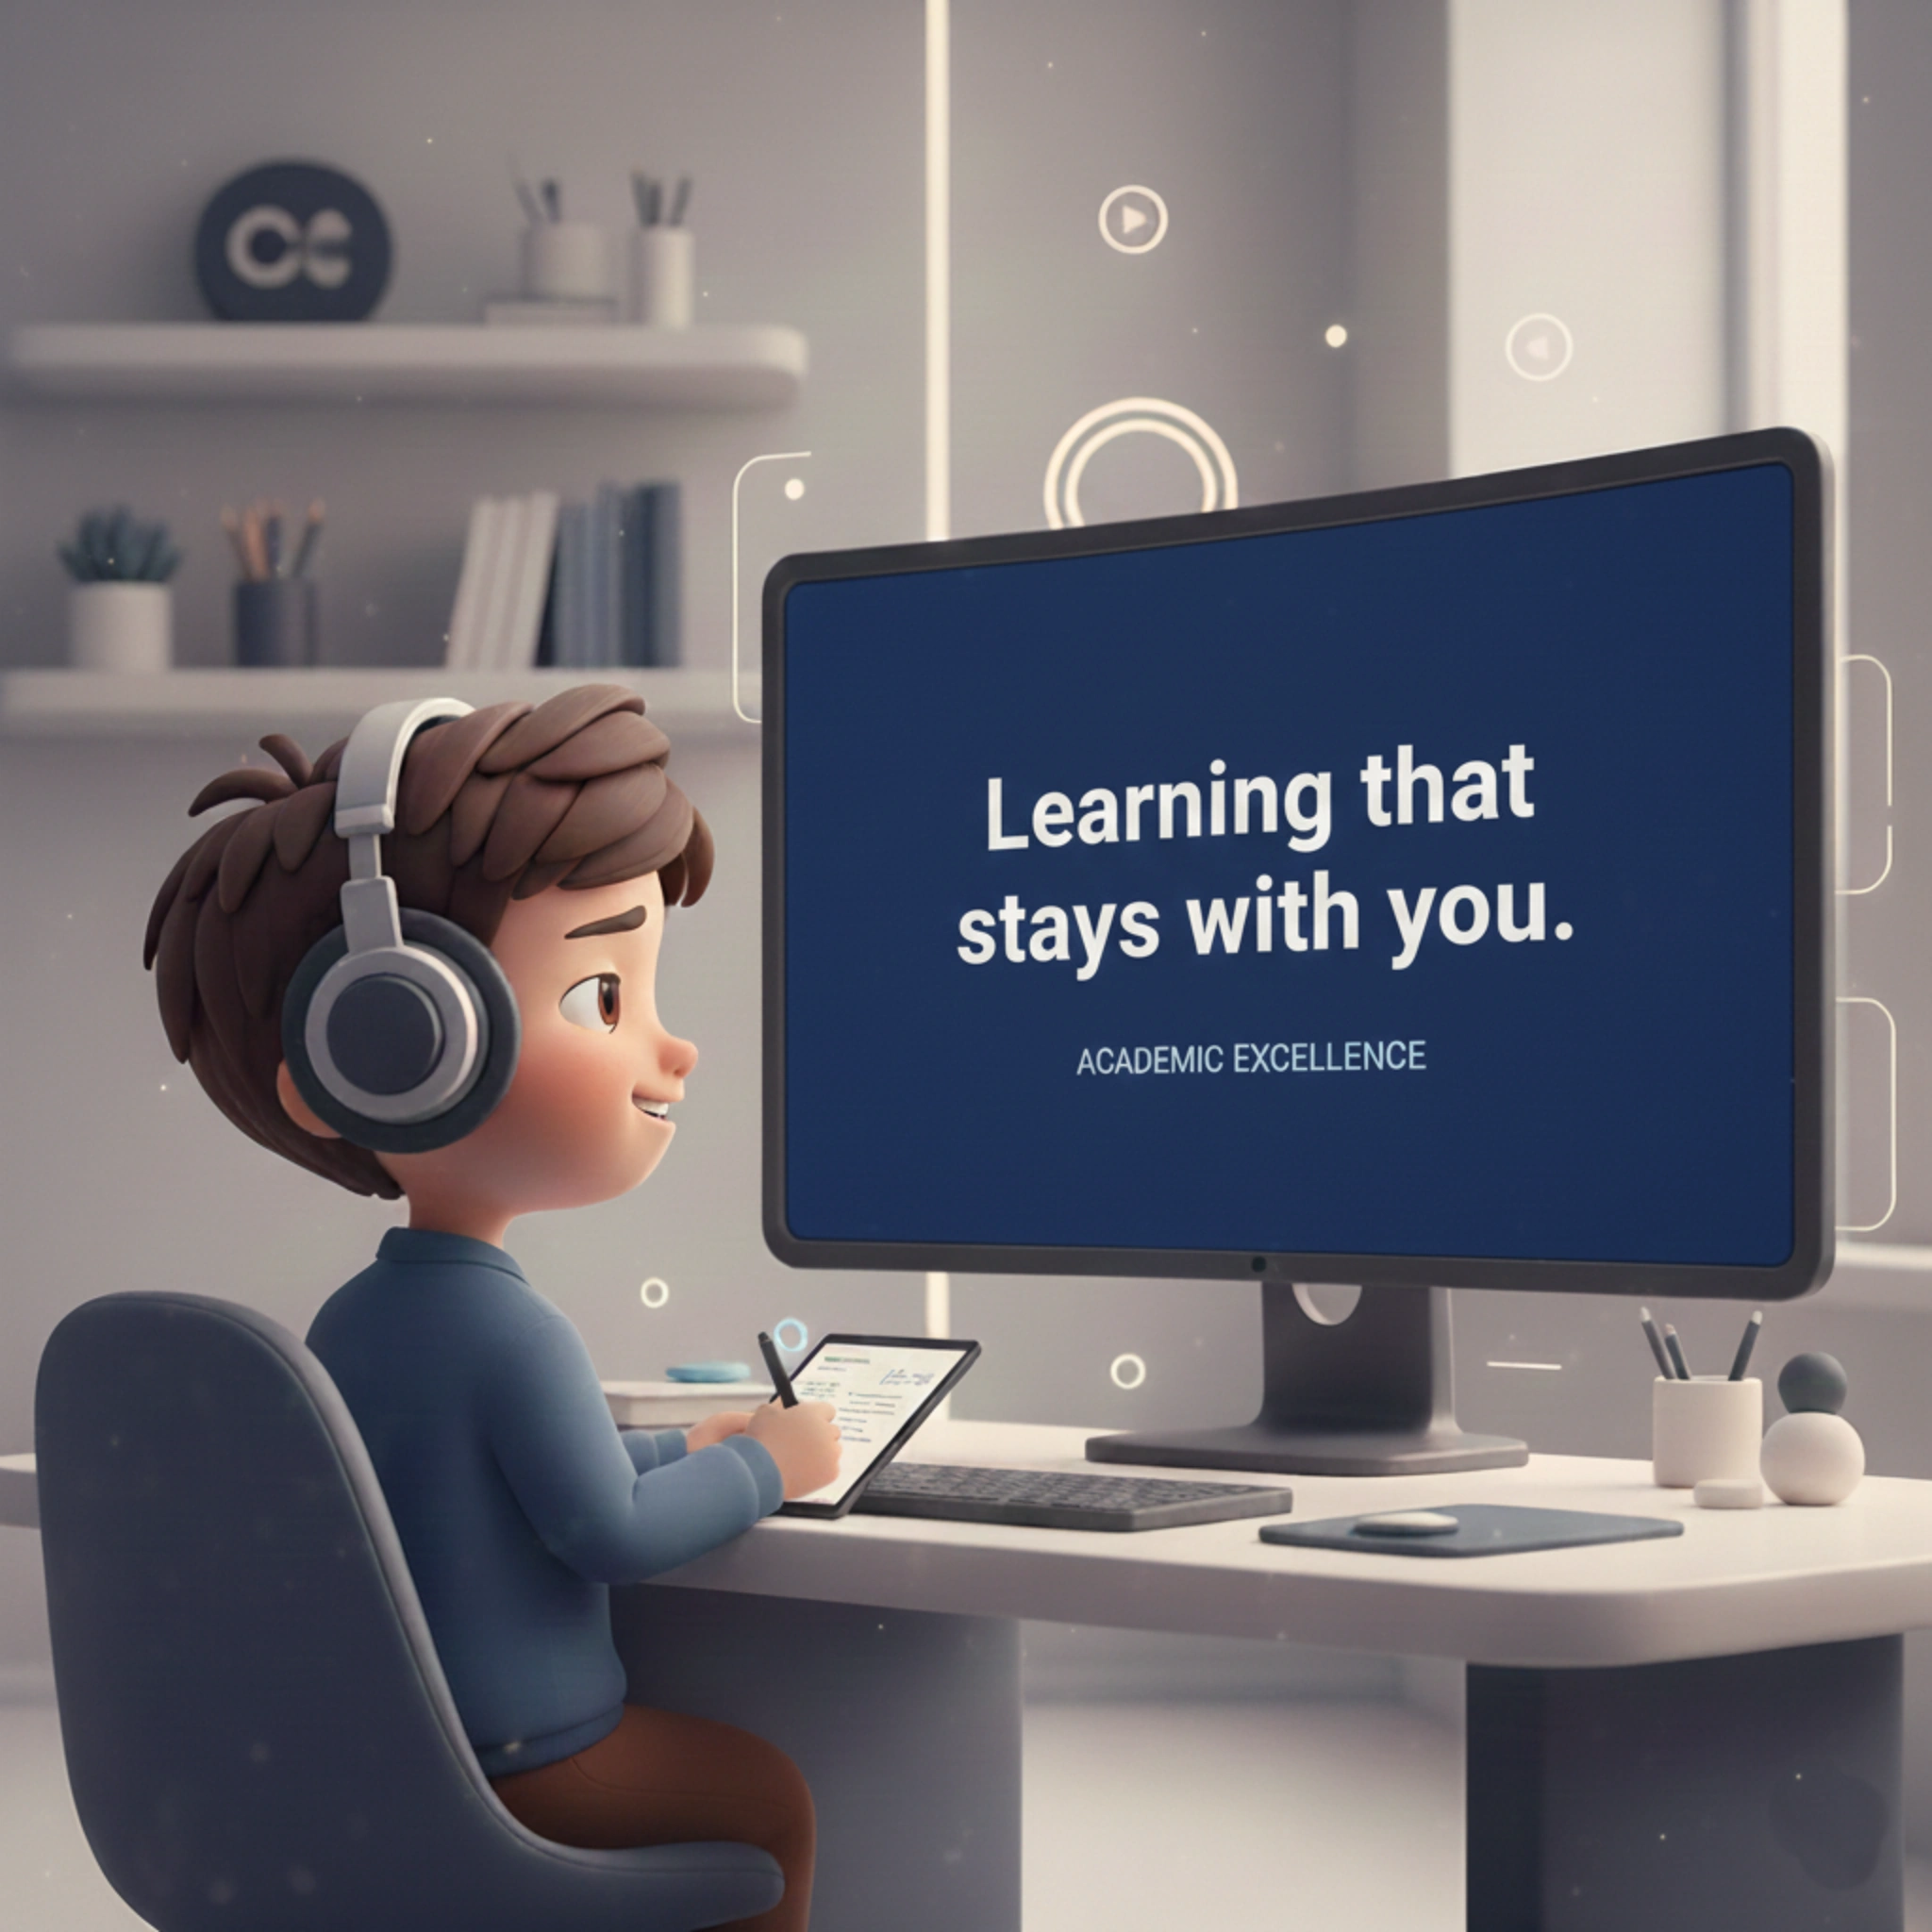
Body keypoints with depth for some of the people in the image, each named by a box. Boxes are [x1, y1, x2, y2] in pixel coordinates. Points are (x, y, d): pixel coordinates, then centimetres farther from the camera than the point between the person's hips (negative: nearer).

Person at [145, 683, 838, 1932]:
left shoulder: (345, 1325, 4)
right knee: (767, 1795, 9)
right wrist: (763, 1468, -7)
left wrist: (680, 1452, 17)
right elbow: (609, 1534, -22)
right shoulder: (514, 1337, -24)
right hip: (520, 1770, -9)